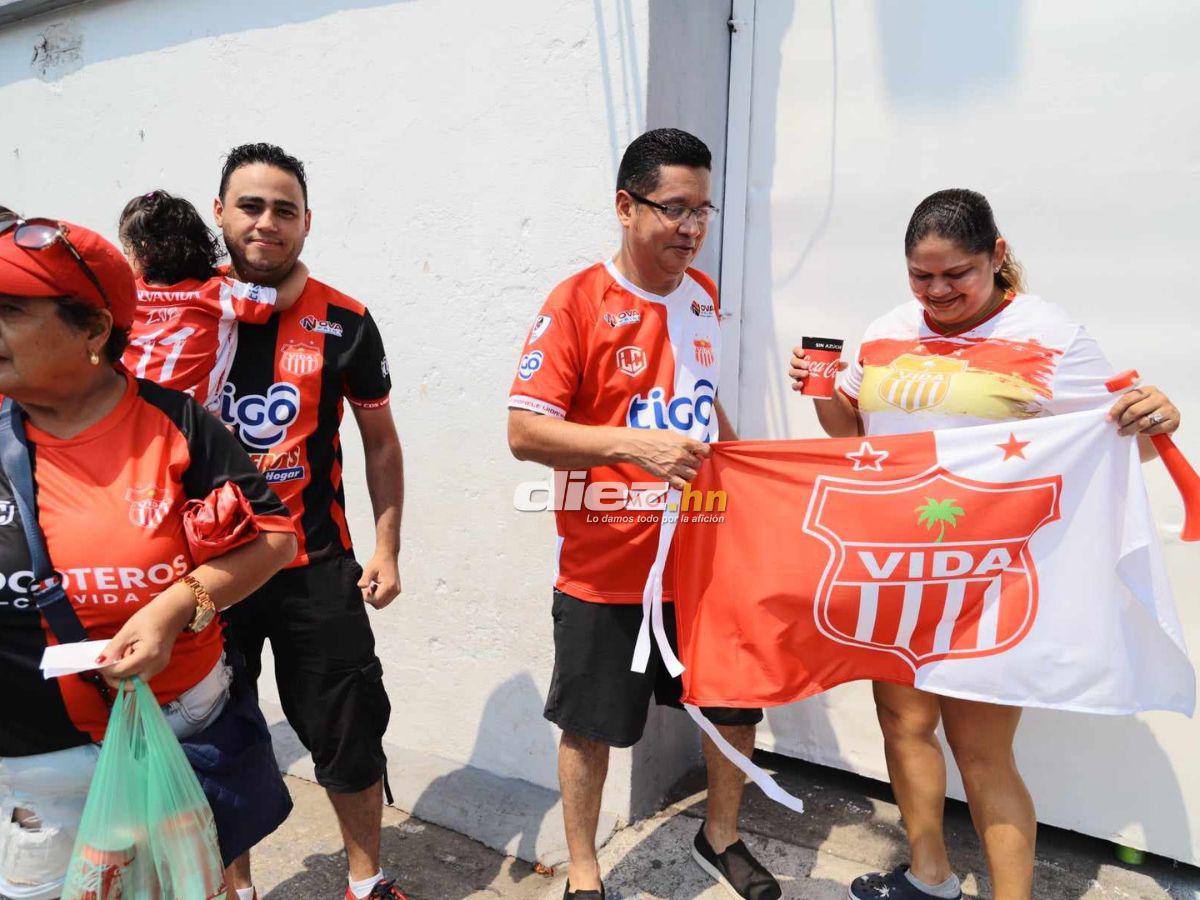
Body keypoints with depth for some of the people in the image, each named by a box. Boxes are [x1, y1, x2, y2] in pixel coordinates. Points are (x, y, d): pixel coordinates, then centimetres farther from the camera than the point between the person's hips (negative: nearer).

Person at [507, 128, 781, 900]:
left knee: (739, 703, 17)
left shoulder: (703, 295, 6)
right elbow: (524, 431, -18)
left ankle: (721, 837, 45)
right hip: (609, 566, -5)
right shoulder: (577, 302, -14)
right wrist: (636, 444, -28)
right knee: (592, 726, 11)